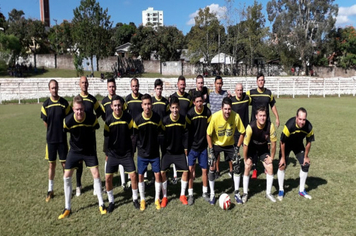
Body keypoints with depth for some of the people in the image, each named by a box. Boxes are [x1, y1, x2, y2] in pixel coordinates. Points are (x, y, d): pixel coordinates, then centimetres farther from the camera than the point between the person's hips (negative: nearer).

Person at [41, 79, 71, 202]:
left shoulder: (65, 103, -5)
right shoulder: (45, 104, -3)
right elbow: (45, 121, 5)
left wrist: (62, 131, 2)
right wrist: (52, 131, 8)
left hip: (62, 138, -1)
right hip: (50, 139, 1)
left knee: (65, 163, 5)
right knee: (51, 164, 9)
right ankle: (50, 190, 22)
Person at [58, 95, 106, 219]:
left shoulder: (92, 118, -22)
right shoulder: (68, 120, -22)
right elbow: (65, 132, 0)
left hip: (90, 150, -1)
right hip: (74, 150, 1)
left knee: (96, 174, -3)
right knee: (67, 176, 0)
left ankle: (101, 204, 15)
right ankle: (67, 208, 17)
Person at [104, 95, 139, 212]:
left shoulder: (128, 117, -9)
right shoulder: (109, 119, -9)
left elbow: (131, 133, 2)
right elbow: (107, 136, 1)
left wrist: (131, 150, 4)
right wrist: (108, 153, 3)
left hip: (127, 152, 0)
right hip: (113, 153, 0)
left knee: (133, 175, -3)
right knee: (108, 177, -1)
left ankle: (135, 199, 20)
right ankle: (111, 202, 21)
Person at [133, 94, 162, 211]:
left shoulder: (157, 118, -9)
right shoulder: (137, 120, -12)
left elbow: (160, 133, 4)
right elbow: (135, 136, -1)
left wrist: (155, 144, 5)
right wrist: (140, 146, 0)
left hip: (155, 153, 1)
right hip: (142, 153, 0)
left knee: (157, 175, 4)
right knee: (140, 176, 7)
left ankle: (157, 199, 25)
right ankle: (142, 200, 27)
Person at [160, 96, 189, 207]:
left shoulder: (183, 119, -8)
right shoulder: (165, 121, -14)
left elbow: (185, 135, 0)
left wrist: (185, 148, -1)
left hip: (180, 152, 2)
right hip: (168, 151, -1)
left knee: (185, 172, -2)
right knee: (162, 172, -5)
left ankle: (182, 195, 19)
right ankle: (164, 197, 13)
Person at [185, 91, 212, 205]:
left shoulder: (208, 112, -7)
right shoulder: (190, 114, -11)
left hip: (204, 146, 1)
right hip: (192, 146, -1)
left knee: (204, 170, 9)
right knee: (190, 169, -1)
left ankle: (205, 192, 27)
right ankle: (190, 194, 14)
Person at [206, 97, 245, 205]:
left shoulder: (236, 116, -26)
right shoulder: (215, 117, -29)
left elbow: (242, 132, -10)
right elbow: (209, 134, -15)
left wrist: (237, 148, -12)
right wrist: (211, 150, -15)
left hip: (229, 144, 1)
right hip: (216, 144, -1)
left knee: (236, 166, -2)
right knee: (212, 167, -6)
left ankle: (236, 192, 19)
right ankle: (212, 193, 14)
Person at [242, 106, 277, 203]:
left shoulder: (270, 126, -26)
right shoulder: (251, 127, -32)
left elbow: (273, 142, -12)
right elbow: (245, 144, -22)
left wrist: (271, 157, -6)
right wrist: (245, 159, -14)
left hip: (264, 148, 2)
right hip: (251, 148, -2)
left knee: (270, 167, -6)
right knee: (247, 167, -11)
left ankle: (268, 193, 14)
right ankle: (245, 193, 6)